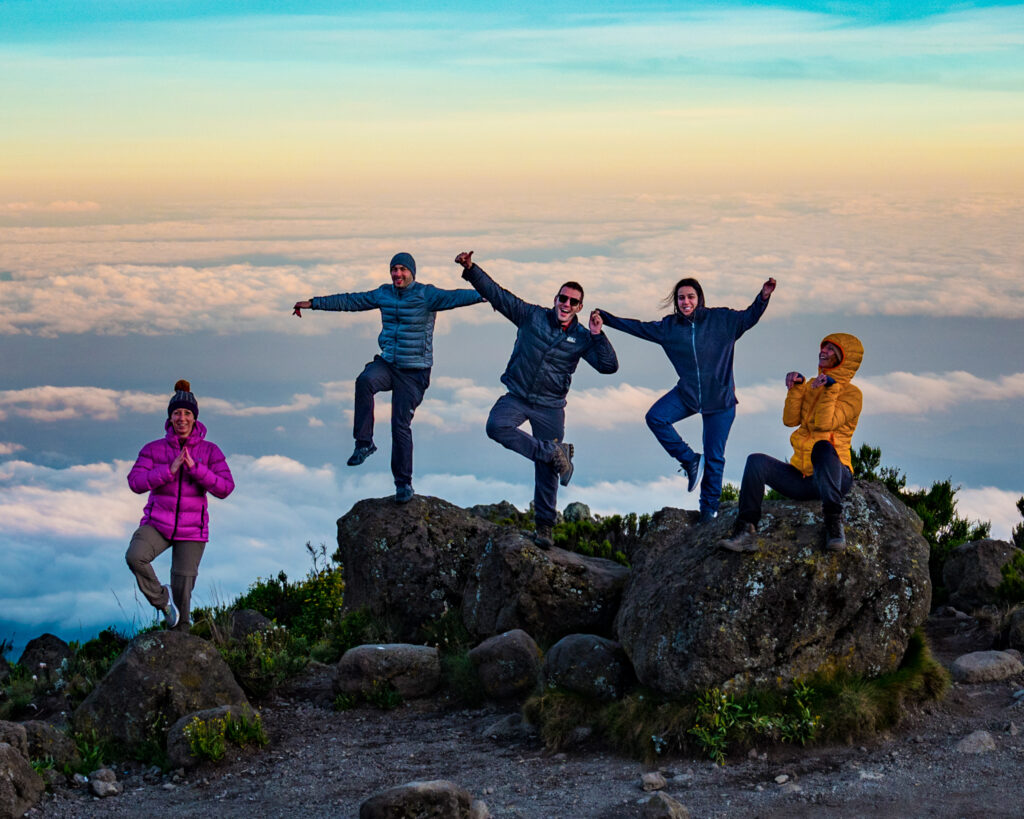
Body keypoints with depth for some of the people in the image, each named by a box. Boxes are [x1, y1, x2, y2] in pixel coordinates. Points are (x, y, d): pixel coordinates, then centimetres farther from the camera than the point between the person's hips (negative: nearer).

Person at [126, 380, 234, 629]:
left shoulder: (211, 451, -2)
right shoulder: (153, 449, -1)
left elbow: (225, 488, -10)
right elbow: (136, 483, -10)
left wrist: (194, 467, -21)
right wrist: (170, 470, -22)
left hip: (191, 531, 0)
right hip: (158, 524, 0)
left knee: (182, 593, -2)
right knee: (135, 556, -30)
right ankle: (161, 599, -6)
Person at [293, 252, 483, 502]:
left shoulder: (426, 295, -10)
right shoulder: (384, 294, 6)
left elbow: (454, 297, -27)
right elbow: (350, 300, 15)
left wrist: (482, 295, -46)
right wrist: (314, 303, 19)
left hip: (414, 371, -4)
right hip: (387, 363, 4)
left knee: (401, 425, -5)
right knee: (365, 381, -30)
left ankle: (403, 482, 10)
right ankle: (364, 443, -22)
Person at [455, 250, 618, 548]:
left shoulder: (581, 338, 0)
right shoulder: (533, 316, -1)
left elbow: (609, 365, -7)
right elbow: (497, 295, -1)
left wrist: (598, 336, -19)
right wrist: (471, 269, -9)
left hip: (549, 406, 0)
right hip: (517, 397, 0)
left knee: (546, 472, 2)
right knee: (497, 427, -31)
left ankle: (544, 526, 15)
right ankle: (554, 453, -17)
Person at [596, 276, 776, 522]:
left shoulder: (721, 319, -6)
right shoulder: (669, 327, 2)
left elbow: (749, 317, -4)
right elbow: (638, 327, 10)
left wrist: (763, 297, -23)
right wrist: (605, 318, 9)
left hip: (719, 398, -3)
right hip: (687, 393, 3)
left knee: (714, 457, 1)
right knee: (655, 418, -19)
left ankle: (709, 509, 16)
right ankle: (690, 460, -3)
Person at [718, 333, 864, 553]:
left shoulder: (851, 394, 1)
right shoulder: (812, 386, 20)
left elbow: (825, 423, -16)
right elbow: (790, 420, 5)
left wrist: (830, 388, -18)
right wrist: (796, 388, -5)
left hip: (833, 475, -5)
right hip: (802, 478, 5)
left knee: (823, 447, -38)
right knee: (757, 461, -18)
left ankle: (833, 522, -33)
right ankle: (746, 531, -27)